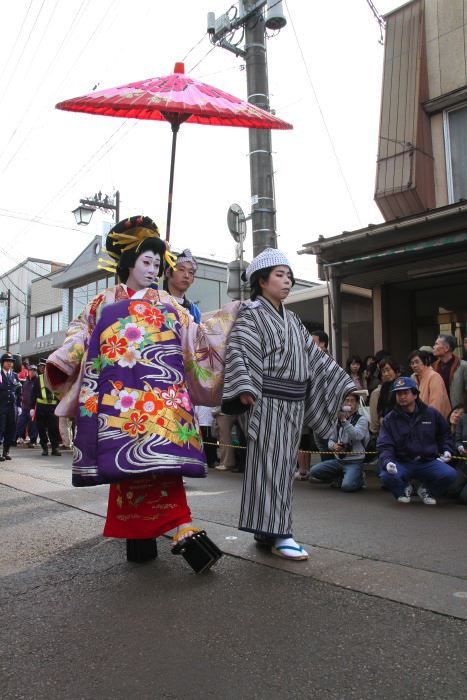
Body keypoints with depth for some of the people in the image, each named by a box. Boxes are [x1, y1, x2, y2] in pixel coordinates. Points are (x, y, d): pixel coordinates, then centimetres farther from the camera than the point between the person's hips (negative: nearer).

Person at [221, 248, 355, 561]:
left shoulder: (292, 320, 20)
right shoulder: (252, 314, -4)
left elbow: (315, 355, 21)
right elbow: (238, 351, -18)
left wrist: (342, 385, 17)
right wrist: (244, 388, -31)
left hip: (294, 403, 8)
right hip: (268, 402, -8)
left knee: (284, 465, 11)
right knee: (269, 465, -6)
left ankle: (268, 530, 21)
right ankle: (278, 534, -1)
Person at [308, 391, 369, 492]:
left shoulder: (361, 419, -5)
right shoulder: (339, 420, 12)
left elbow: (356, 436, -23)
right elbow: (331, 439, 16)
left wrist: (344, 421, -26)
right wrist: (334, 445, -7)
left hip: (354, 462, -5)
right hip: (338, 460, 6)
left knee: (347, 486, -29)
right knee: (313, 471, -10)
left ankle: (359, 478, 6)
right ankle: (341, 477, 8)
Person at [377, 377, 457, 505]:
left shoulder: (431, 413, 4)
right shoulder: (390, 419, 0)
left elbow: (445, 433, 22)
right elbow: (384, 446, -7)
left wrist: (447, 450, 6)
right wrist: (387, 462, -26)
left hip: (428, 462, 1)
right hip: (402, 464, -1)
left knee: (449, 474, -26)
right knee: (386, 475, -31)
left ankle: (427, 490, 9)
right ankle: (403, 489, 7)